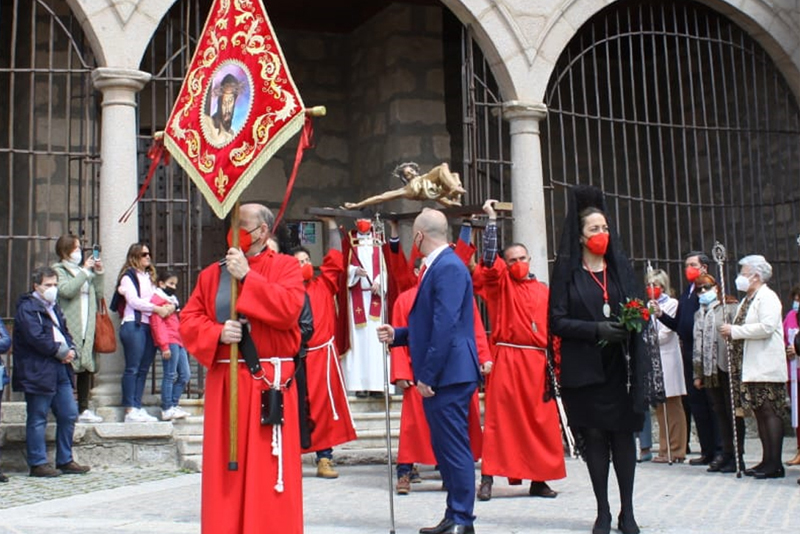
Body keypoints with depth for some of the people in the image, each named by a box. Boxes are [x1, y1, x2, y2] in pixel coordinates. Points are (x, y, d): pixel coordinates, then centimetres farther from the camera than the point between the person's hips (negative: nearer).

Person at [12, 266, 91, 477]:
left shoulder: (54, 307, 20)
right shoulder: (27, 308, -9)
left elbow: (64, 332, 22)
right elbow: (37, 338, -20)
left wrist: (71, 350, 1)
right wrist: (62, 351, -14)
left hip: (60, 369, 9)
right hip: (38, 371, -9)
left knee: (69, 414, 9)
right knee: (38, 419, -1)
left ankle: (65, 461, 19)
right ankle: (38, 464, 6)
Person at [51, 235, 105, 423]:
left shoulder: (84, 270, 21)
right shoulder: (58, 270, 2)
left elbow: (98, 295, 18)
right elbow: (66, 290, -16)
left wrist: (98, 273, 8)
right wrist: (85, 272, -10)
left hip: (87, 329, 6)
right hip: (69, 328, -6)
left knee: (86, 368, 6)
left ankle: (84, 409, 11)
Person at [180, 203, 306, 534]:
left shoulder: (285, 266, 2)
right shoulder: (212, 274, 13)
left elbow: (289, 309, -15)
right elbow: (188, 321, 8)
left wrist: (247, 276, -15)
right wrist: (217, 332, -12)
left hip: (269, 382, -4)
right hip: (223, 382, 4)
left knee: (269, 470, -2)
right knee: (224, 468, 6)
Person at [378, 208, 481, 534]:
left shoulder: (448, 267, -15)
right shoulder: (438, 266, 16)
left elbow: (446, 325, -22)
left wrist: (427, 374, -22)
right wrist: (397, 335, 16)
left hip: (448, 375, -11)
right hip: (439, 376, 11)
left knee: (454, 447, -5)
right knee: (444, 447, 15)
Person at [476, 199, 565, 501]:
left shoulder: (542, 291, 15)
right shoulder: (501, 283, 6)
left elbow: (551, 328, 16)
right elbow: (489, 257, -9)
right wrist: (492, 220, -11)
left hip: (537, 362, 3)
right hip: (506, 359, -3)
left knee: (539, 421, 4)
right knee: (499, 419, -5)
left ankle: (538, 480, 12)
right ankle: (488, 479, -4)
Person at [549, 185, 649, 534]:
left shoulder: (620, 266, 10)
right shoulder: (567, 272, 1)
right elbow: (557, 321, -4)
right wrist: (597, 329, -17)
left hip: (621, 365, 2)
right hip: (585, 368, -2)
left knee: (623, 434, 2)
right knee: (594, 436, 2)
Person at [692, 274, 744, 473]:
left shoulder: (730, 309, -4)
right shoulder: (699, 314, 16)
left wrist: (738, 367, -16)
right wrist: (697, 373, 14)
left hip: (728, 369, -6)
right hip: (709, 372, 6)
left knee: (734, 412, -1)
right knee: (720, 414, 9)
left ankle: (737, 456, 4)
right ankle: (727, 454, 15)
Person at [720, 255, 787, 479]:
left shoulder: (767, 297, -8)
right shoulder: (747, 301, 19)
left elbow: (766, 327, -21)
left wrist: (735, 331, -17)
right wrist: (730, 333, 3)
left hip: (767, 367, -9)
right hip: (752, 367, 9)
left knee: (770, 412, -8)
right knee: (760, 412, 9)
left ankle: (775, 464, -8)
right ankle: (767, 460, 13)